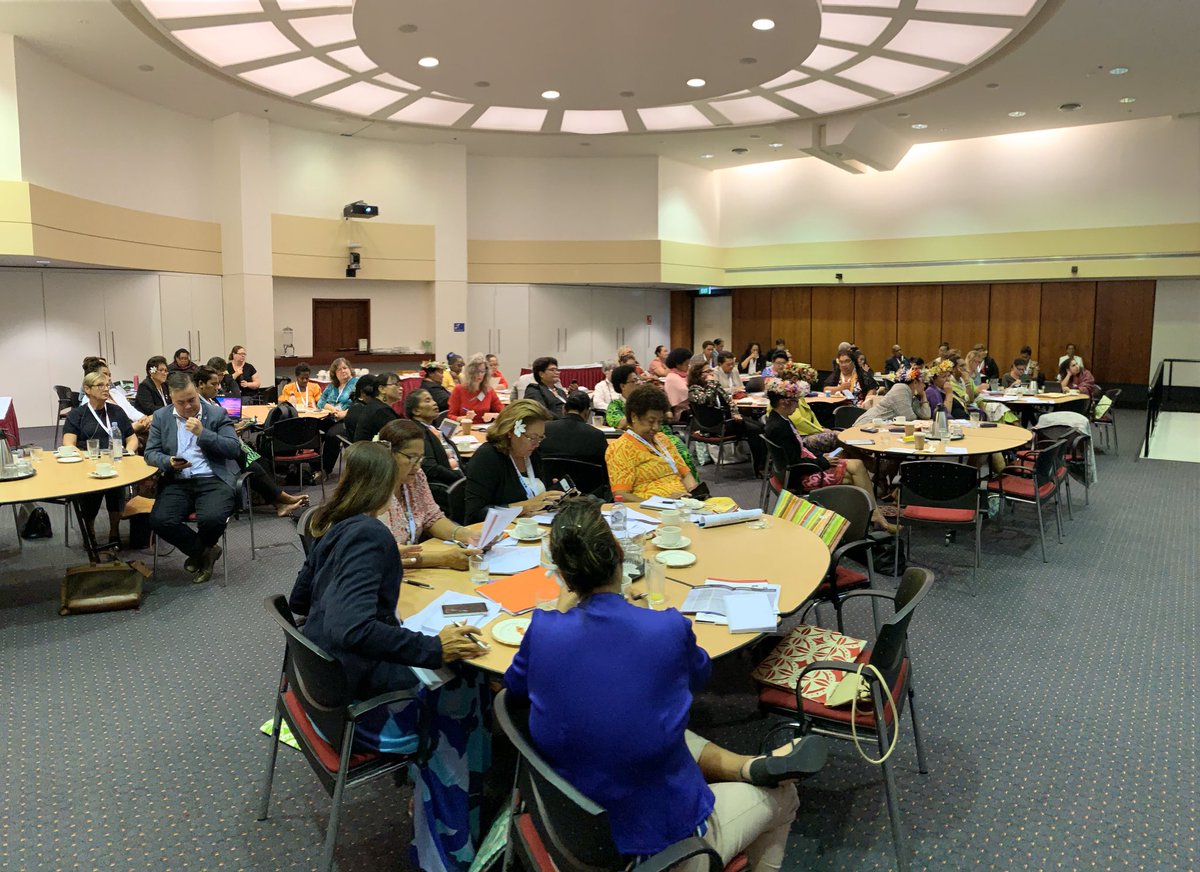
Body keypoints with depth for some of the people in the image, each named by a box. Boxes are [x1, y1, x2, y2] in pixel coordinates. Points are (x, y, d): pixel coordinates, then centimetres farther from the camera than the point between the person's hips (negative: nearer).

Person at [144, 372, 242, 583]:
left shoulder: (217, 414, 4)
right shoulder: (160, 417, 12)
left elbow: (235, 449, -4)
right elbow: (150, 453, 10)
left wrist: (203, 433, -14)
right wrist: (169, 462, -12)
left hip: (213, 480, -3)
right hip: (178, 482, 3)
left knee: (212, 519, -31)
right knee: (159, 521, -25)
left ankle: (198, 552, 7)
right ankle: (204, 552, 0)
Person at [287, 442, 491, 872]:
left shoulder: (333, 527, 4)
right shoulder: (369, 534, -24)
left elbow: (299, 600, 16)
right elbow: (353, 630, -35)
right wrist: (434, 648, -31)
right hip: (356, 699, -9)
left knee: (463, 675, 9)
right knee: (468, 685, -1)